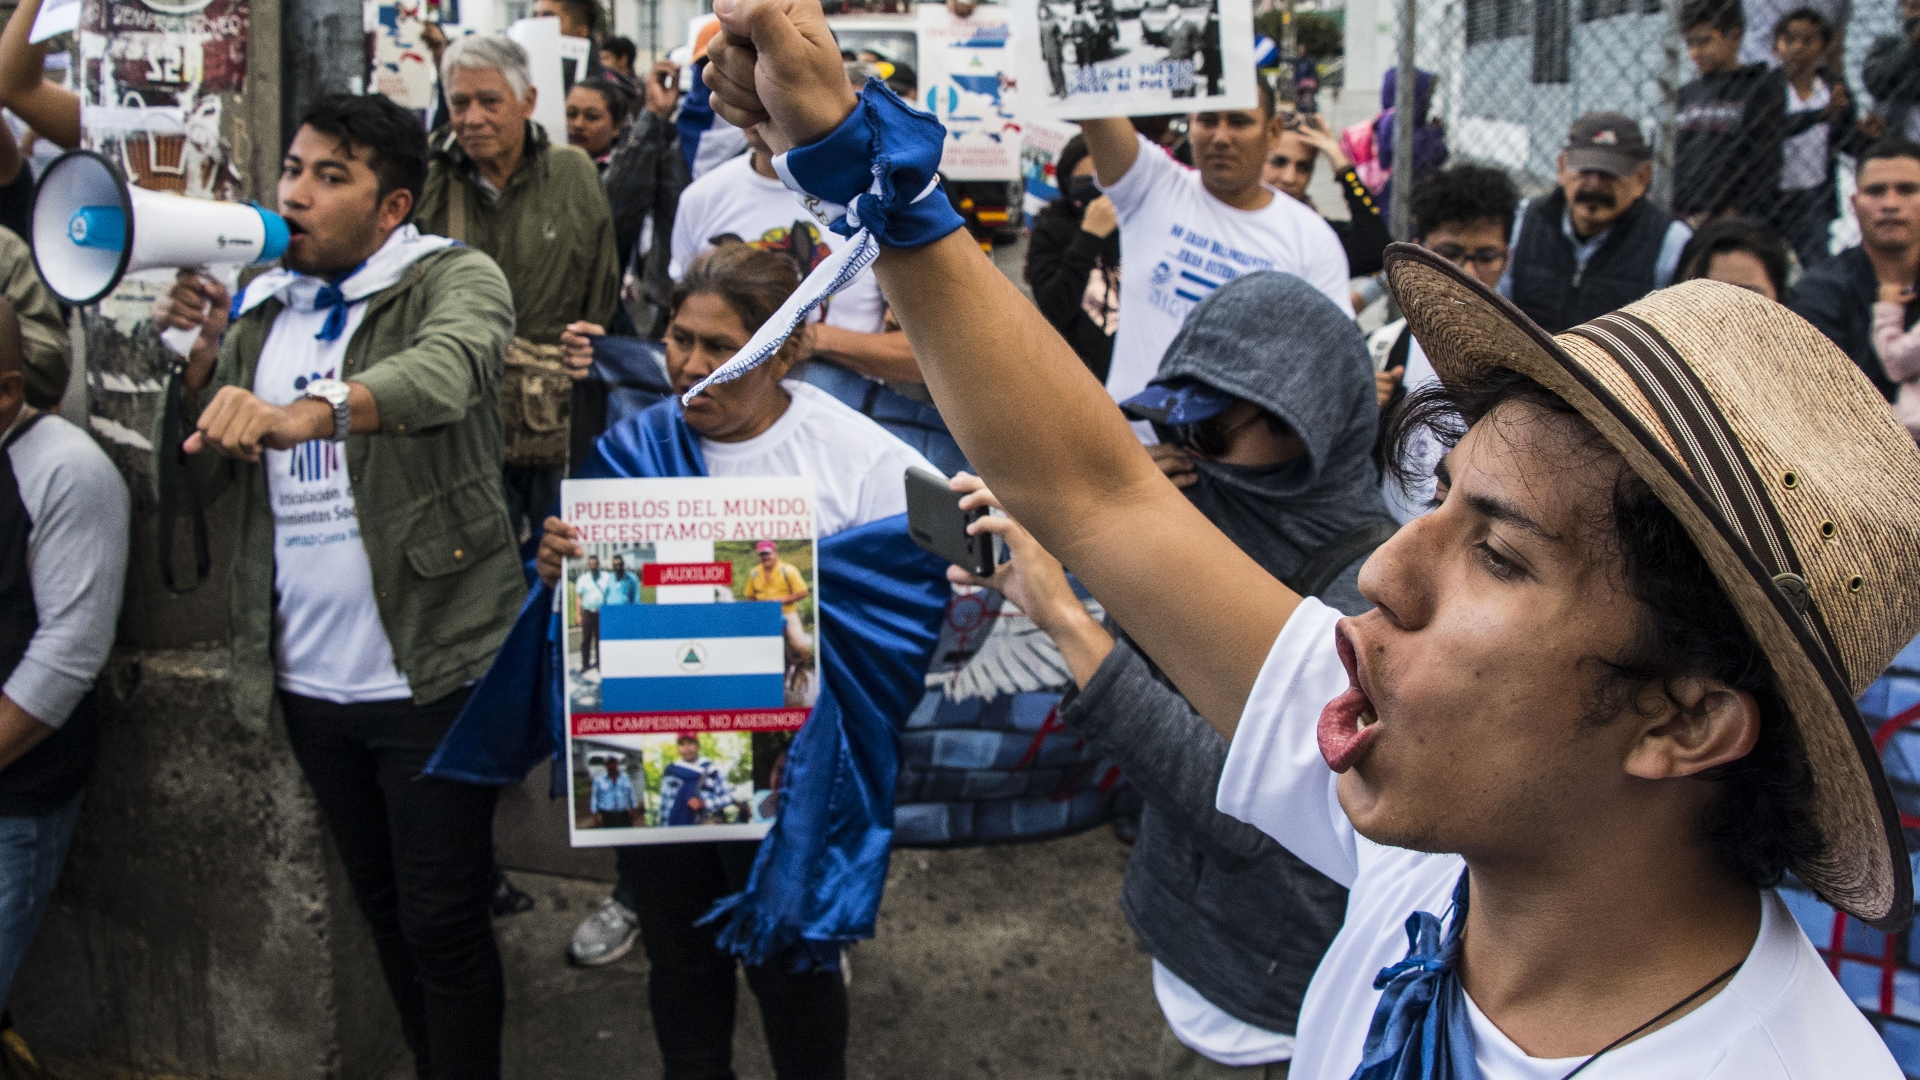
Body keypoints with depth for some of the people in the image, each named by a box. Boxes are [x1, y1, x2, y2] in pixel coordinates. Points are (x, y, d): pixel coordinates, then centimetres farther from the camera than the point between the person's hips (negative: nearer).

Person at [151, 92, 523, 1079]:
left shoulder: (455, 280, -8)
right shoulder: (260, 309, 11)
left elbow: (443, 371, -32)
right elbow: (203, 477, 10)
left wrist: (302, 414, -49)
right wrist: (200, 358, -7)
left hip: (430, 668, -6)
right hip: (306, 674, 6)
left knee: (442, 921, 1)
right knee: (382, 906, 19)